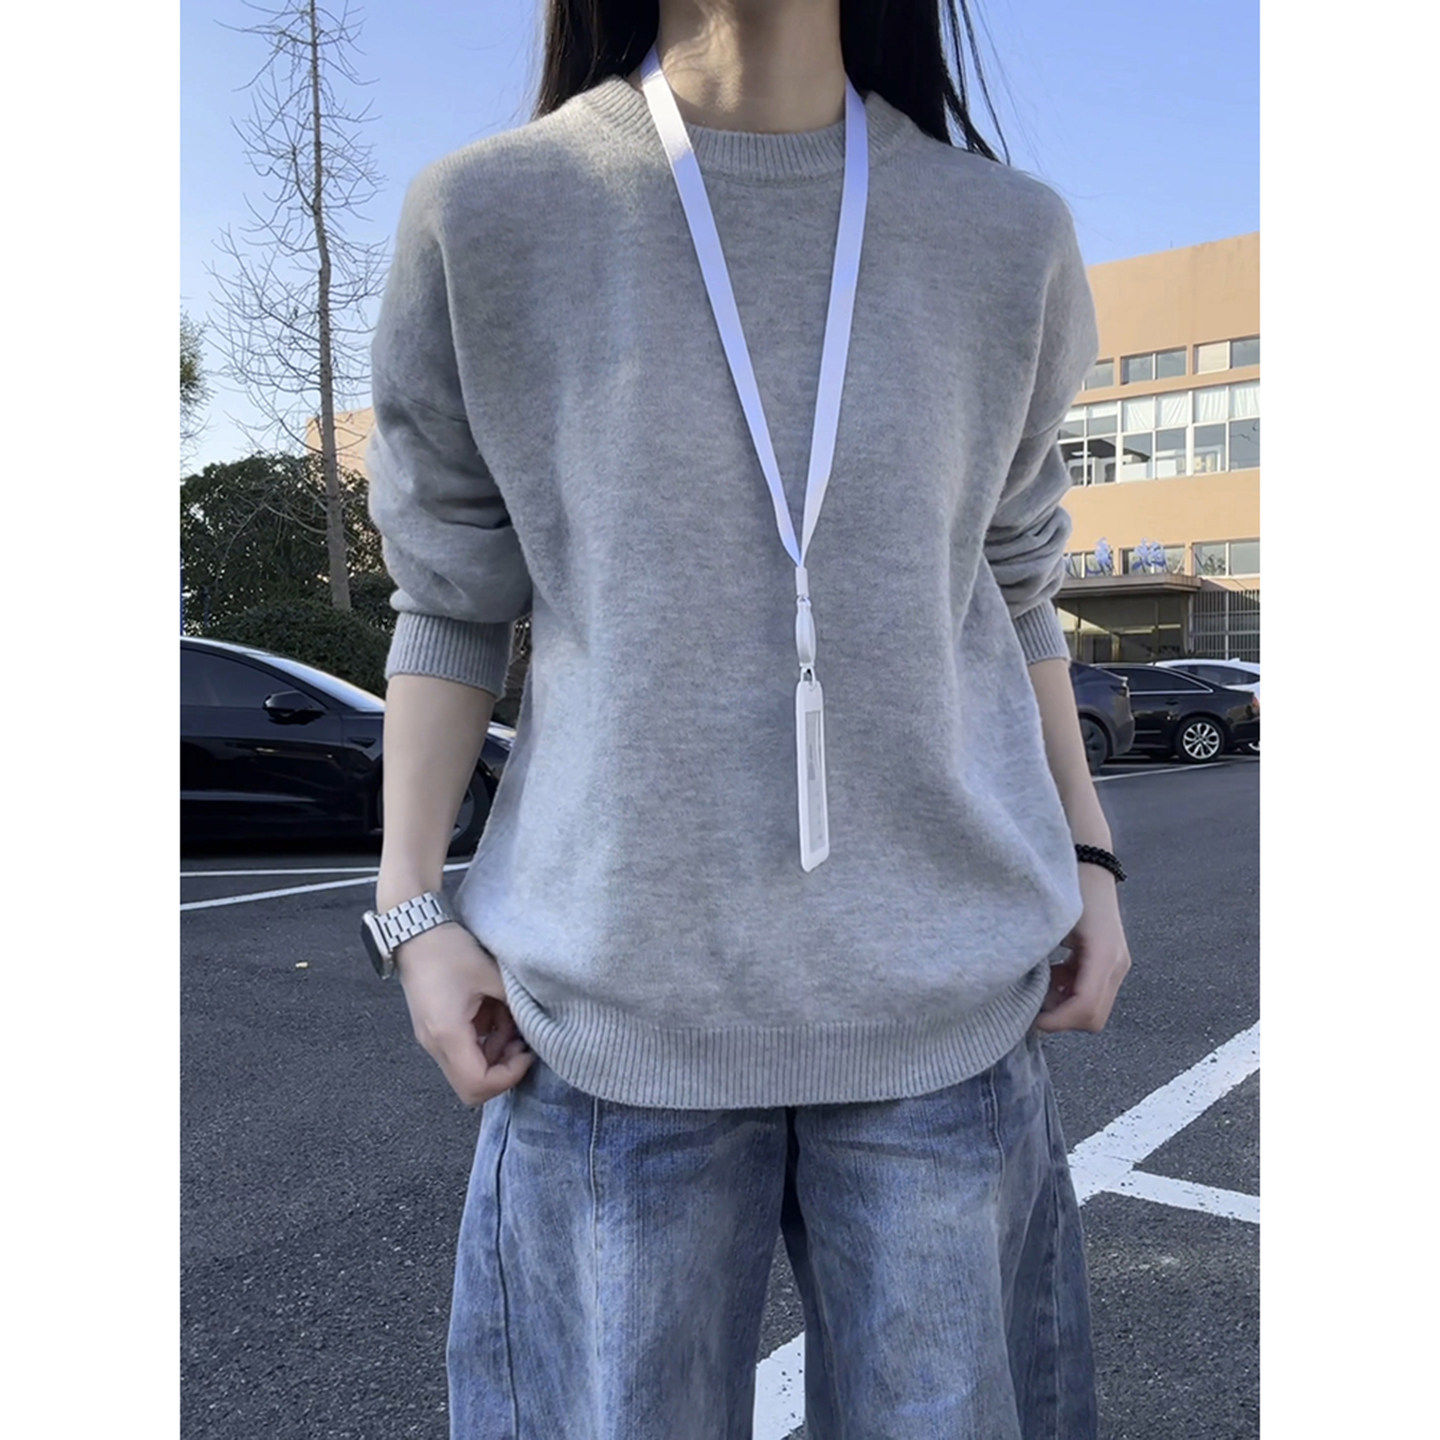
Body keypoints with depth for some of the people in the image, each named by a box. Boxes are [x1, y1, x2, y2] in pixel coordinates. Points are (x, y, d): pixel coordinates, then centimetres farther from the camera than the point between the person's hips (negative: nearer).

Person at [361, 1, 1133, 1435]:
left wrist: (1088, 859, 9)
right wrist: (409, 906, -1)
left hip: (944, 998, 2)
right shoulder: (486, 217, -1)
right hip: (614, 1005, -1)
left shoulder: (1007, 238, 4)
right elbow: (449, 602, 4)